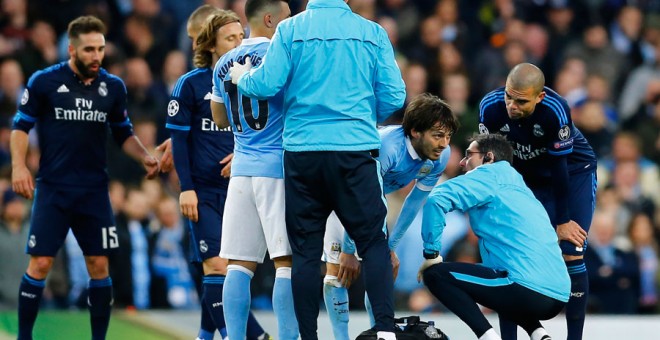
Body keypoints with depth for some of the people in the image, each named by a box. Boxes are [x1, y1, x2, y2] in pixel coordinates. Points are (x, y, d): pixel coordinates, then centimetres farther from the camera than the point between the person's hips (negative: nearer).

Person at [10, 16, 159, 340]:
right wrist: (19, 166, -12)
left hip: (94, 190, 3)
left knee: (99, 265, 0)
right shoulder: (44, 81, -4)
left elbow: (124, 133, 16)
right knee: (40, 264, -6)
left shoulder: (113, 87, 5)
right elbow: (20, 126, 1)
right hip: (52, 188, -3)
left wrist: (145, 157, -2)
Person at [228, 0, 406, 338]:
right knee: (373, 241, 3)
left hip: (302, 151, 1)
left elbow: (267, 84, -6)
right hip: (355, 150, 0)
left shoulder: (291, 29, -1)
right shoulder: (372, 32, 2)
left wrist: (242, 78, 16)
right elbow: (393, 95, 2)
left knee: (305, 250, 7)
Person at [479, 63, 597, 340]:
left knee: (571, 255, -13)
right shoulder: (490, 107, -26)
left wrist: (563, 221, -18)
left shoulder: (555, 110, -36)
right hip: (525, 177, 4)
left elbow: (559, 167, -27)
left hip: (574, 173, -3)